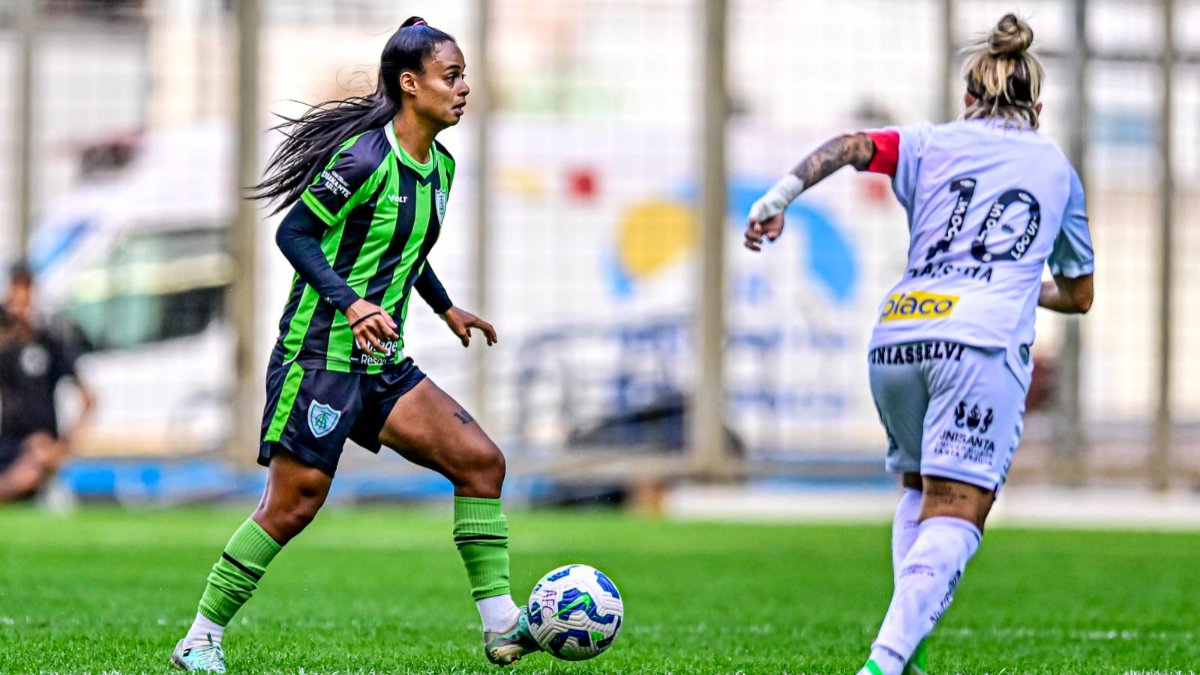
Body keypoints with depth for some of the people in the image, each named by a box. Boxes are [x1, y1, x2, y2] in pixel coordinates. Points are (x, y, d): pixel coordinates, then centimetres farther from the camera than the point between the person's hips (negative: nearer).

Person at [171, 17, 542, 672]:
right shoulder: (365, 157, -16)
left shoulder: (439, 167, 11)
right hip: (320, 353, -8)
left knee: (481, 460, -3)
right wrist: (350, 303, -26)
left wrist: (446, 308, 25)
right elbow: (293, 232, -16)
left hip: (382, 365, 8)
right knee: (294, 501, -10)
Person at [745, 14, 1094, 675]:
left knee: (919, 488, 23)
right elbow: (1079, 294, 36)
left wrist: (782, 192, -10)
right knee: (954, 514, -12)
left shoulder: (932, 144, 21)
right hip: (983, 342, -2)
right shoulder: (1056, 167, 25)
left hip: (895, 338, 3)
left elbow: (854, 146, -1)